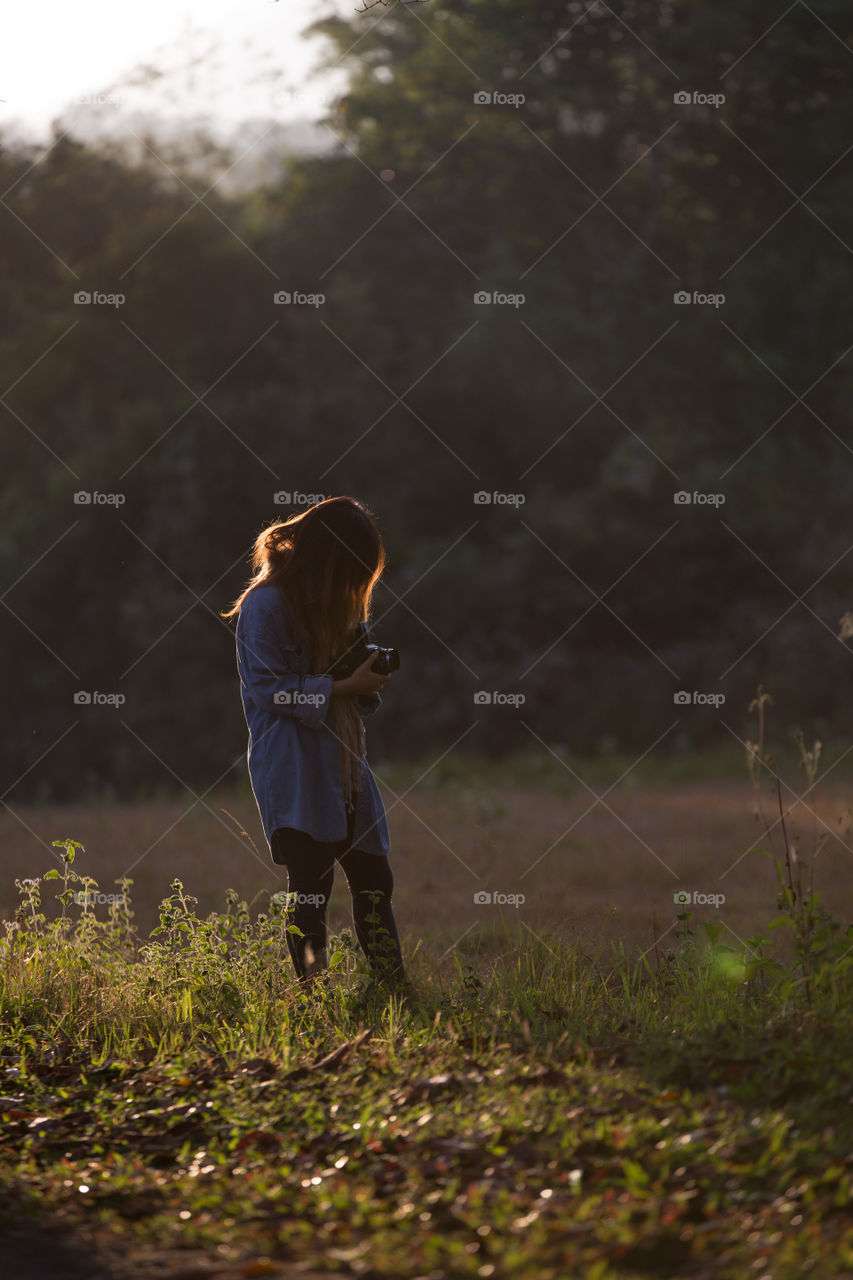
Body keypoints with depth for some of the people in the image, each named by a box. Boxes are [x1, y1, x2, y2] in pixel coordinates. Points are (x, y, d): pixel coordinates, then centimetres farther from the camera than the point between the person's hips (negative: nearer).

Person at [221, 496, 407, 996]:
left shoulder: (338, 602, 18)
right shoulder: (266, 604, -9)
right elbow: (269, 689, -15)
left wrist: (370, 680, 2)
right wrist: (343, 686, -18)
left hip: (345, 765, 8)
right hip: (294, 773, -8)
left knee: (374, 878, 4)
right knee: (311, 887, -11)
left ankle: (397, 993, 6)